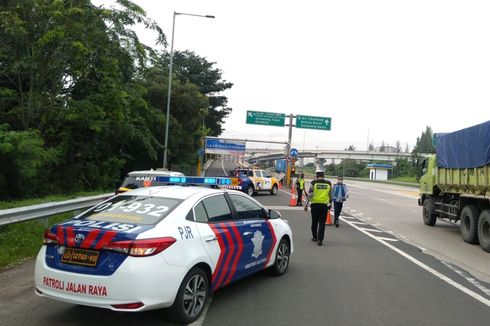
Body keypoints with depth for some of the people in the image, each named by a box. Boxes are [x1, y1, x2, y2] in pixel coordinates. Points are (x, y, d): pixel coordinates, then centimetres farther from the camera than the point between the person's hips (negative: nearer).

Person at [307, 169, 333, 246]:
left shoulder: (314, 183, -4)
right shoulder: (328, 184, 4)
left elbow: (310, 194, -6)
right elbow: (330, 195, 11)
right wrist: (330, 204, 23)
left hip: (315, 204, -1)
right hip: (324, 205, 1)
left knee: (314, 222, 15)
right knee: (322, 223, 2)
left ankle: (315, 237, 27)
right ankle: (320, 239, -7)